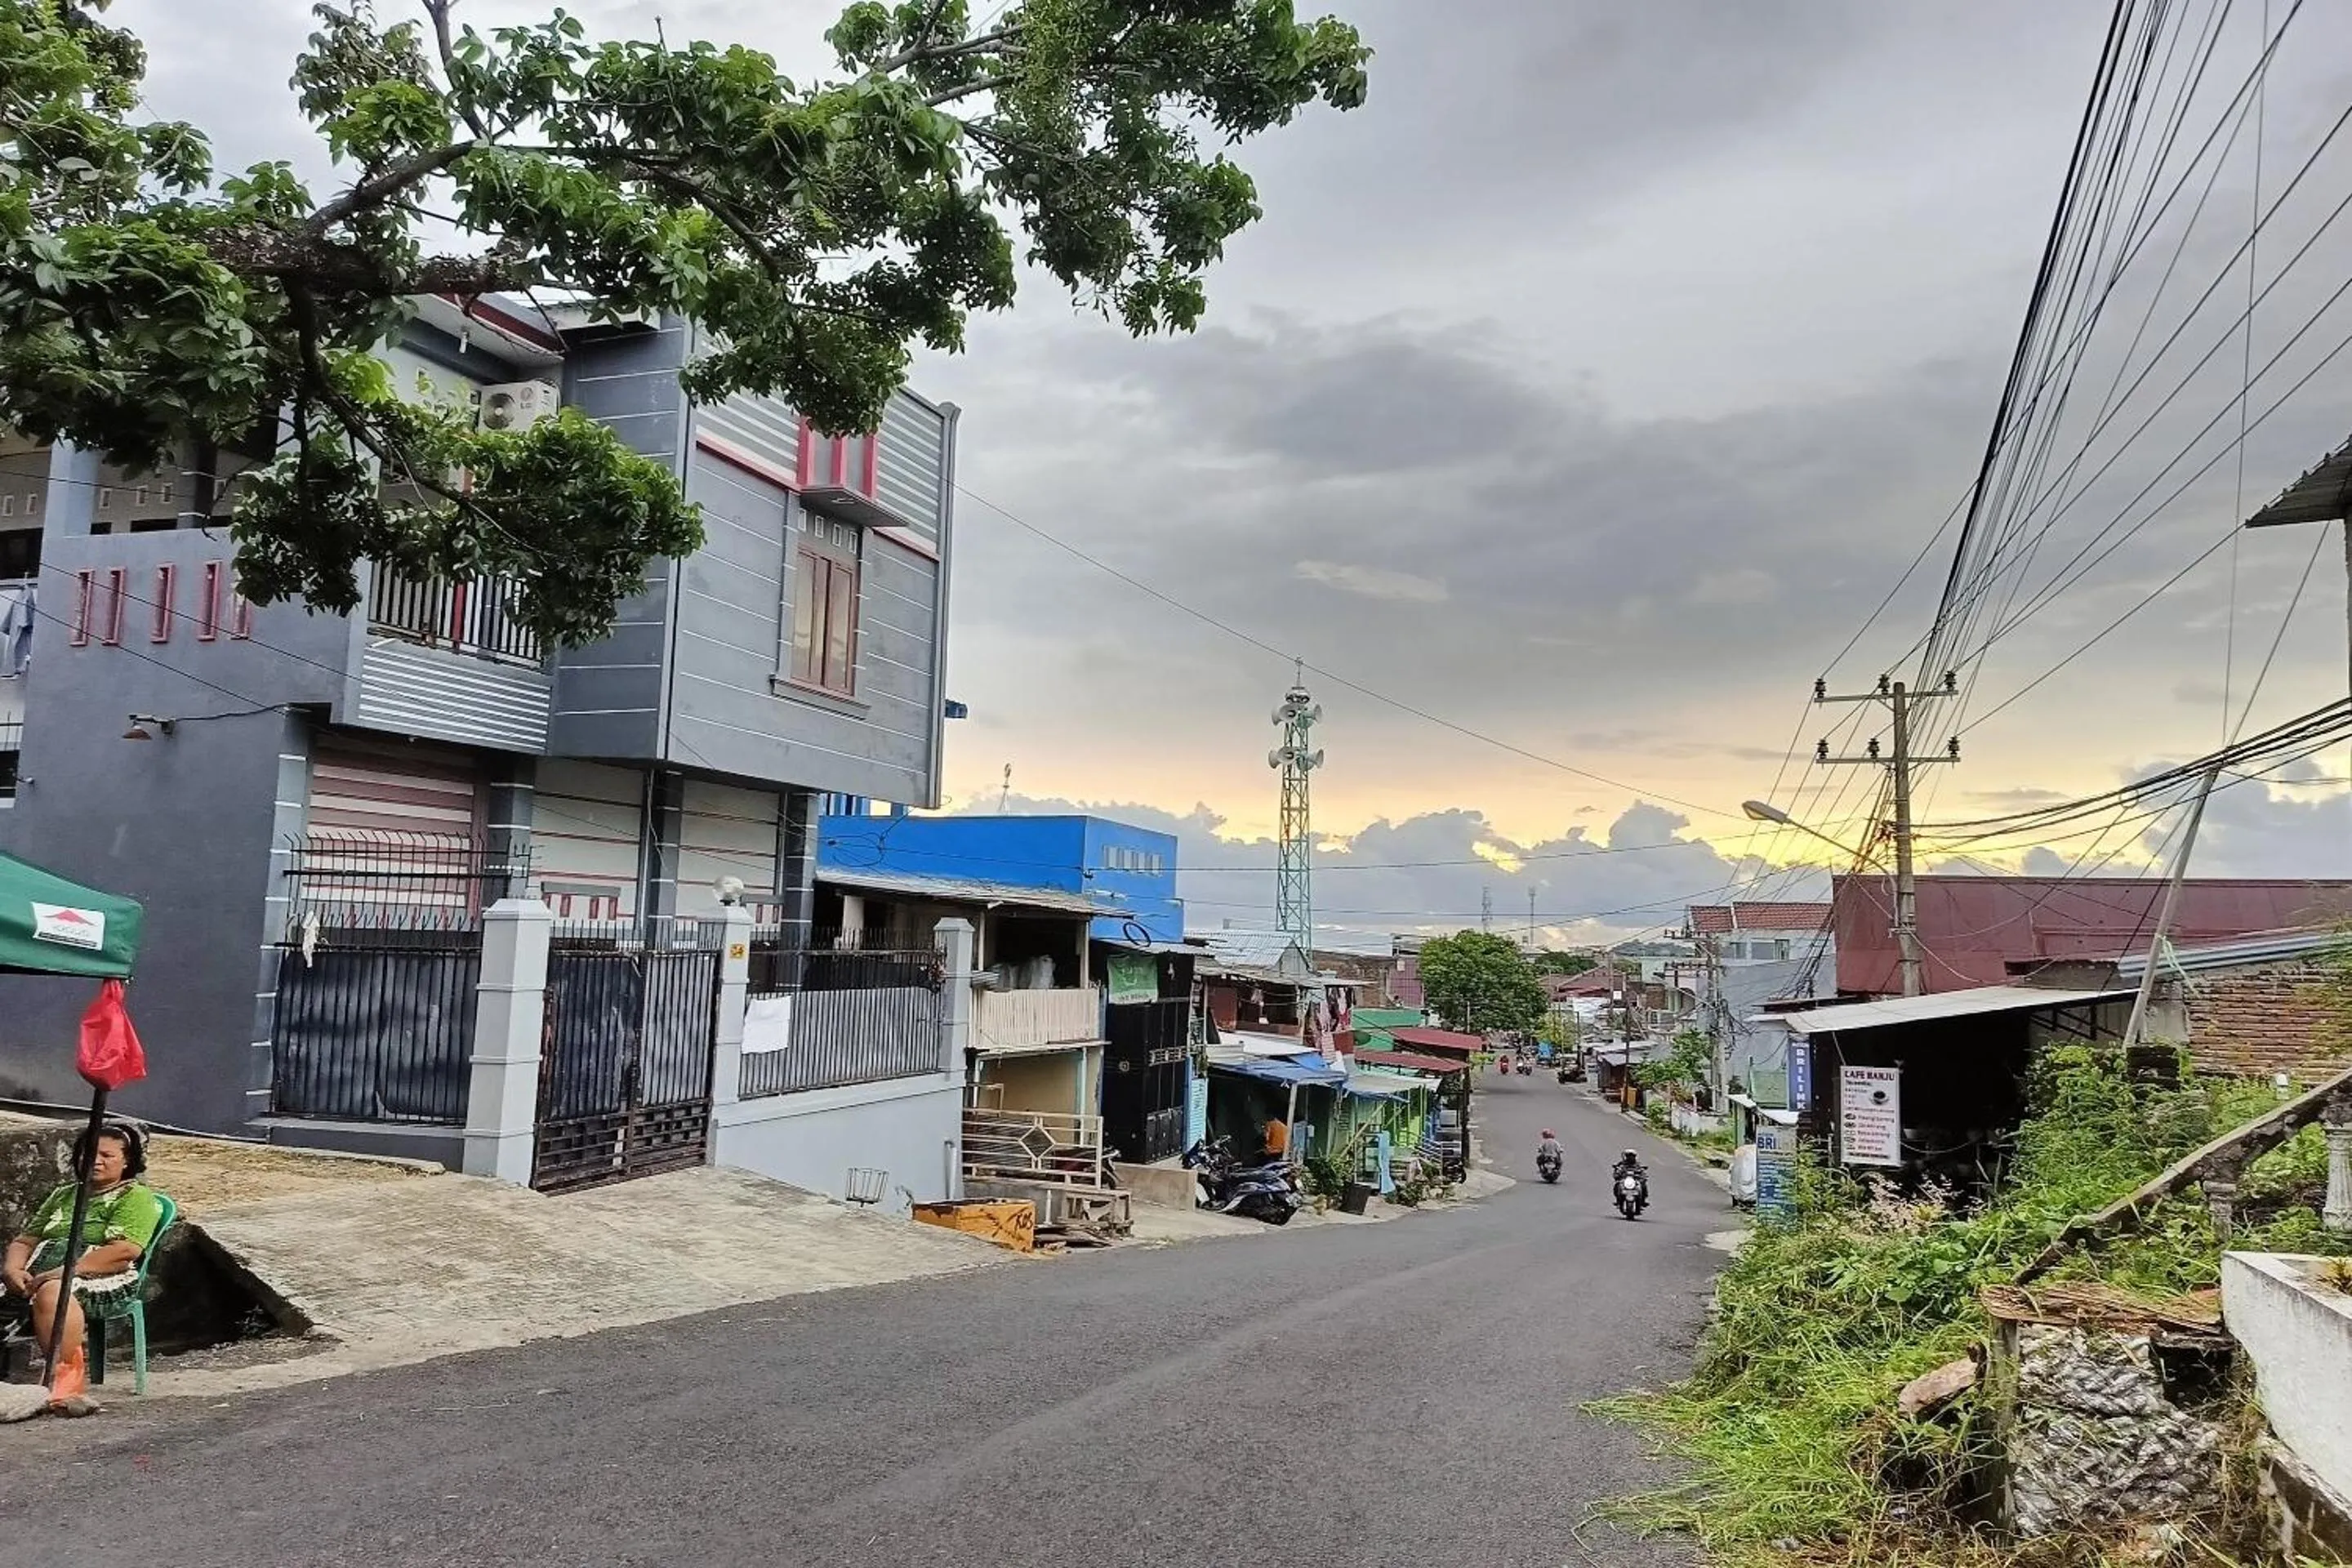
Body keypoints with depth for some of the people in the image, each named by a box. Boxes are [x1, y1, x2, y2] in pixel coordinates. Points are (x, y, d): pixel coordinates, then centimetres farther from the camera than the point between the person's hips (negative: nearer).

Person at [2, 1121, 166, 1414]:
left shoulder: (135, 1196, 7)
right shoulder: (63, 1195, 30)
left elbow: (126, 1250, -9)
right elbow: (24, 1240, 23)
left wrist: (62, 1272, -17)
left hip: (102, 1278, -6)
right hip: (40, 1274, 6)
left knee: (52, 1291, -37)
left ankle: (69, 1386, -43)